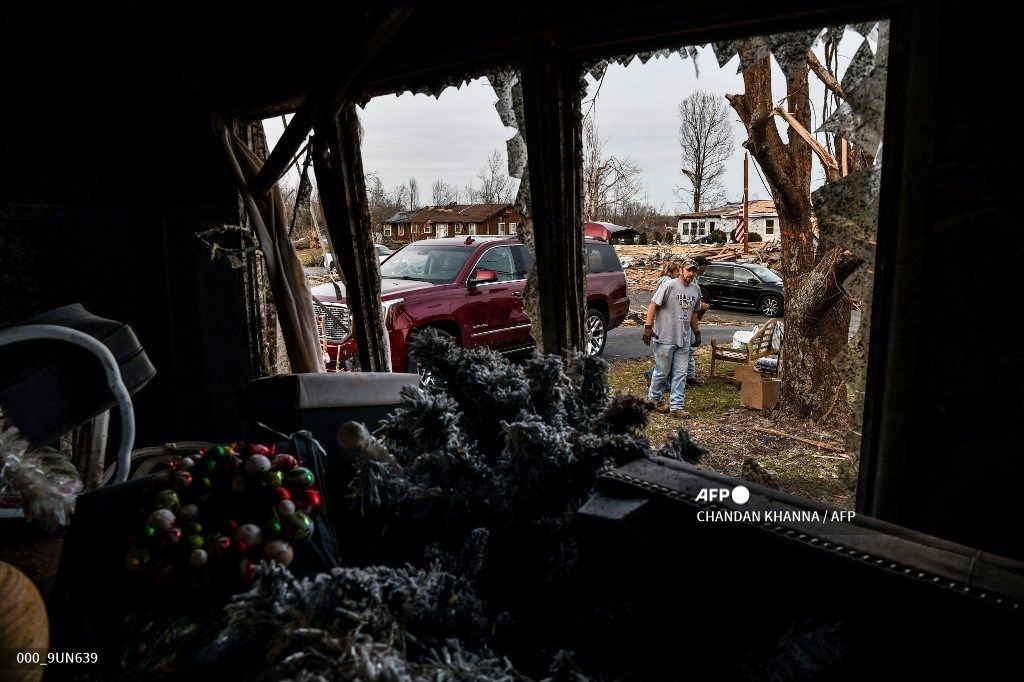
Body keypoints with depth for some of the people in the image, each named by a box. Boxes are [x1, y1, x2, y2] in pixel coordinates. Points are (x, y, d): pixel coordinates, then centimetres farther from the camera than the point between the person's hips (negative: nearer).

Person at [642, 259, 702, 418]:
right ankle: (653, 399, 25)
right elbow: (653, 305, -12)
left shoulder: (696, 289, 11)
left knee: (680, 374, 6)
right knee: (662, 372, 4)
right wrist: (648, 327, -18)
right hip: (665, 338, -6)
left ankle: (676, 406, 11)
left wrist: (696, 332, 24)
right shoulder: (668, 285, -11)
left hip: (684, 339, 6)